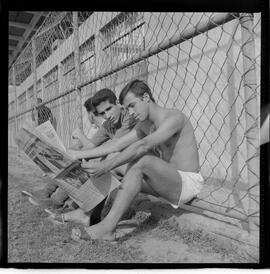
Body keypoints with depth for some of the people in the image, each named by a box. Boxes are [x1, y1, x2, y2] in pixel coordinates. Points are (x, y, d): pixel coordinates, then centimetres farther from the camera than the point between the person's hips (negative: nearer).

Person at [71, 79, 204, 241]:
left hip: (188, 183, -8)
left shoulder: (174, 117, -18)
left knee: (142, 160, -32)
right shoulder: (145, 125, 9)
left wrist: (106, 166, -36)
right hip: (168, 182, 8)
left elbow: (143, 146, -31)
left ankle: (108, 226, -32)